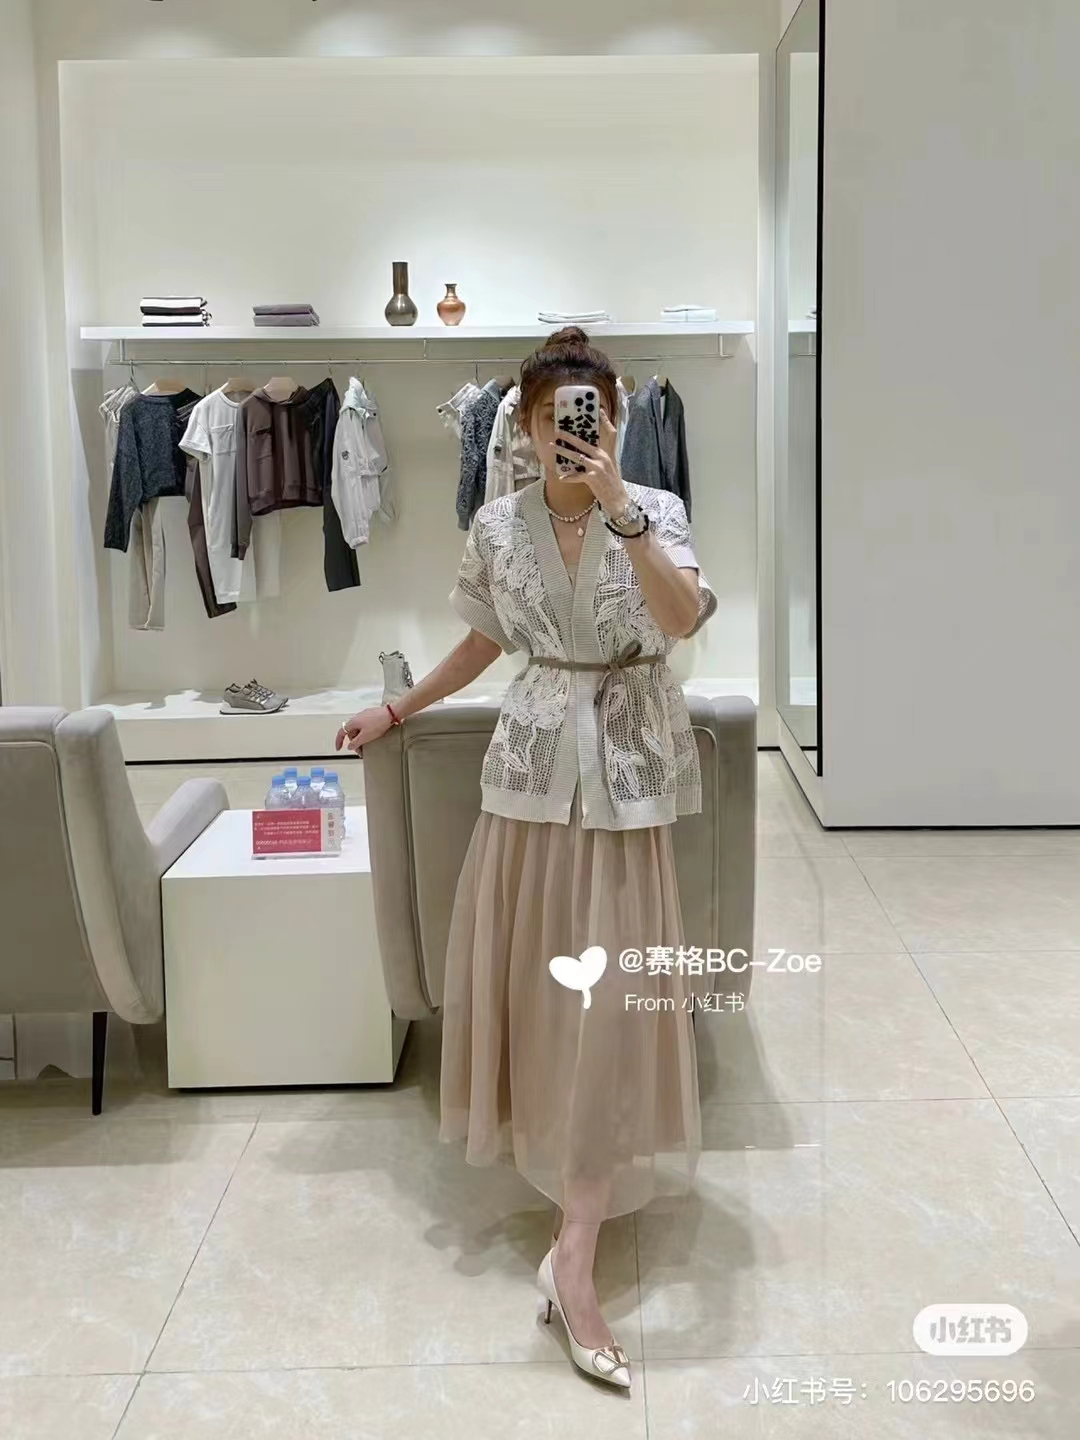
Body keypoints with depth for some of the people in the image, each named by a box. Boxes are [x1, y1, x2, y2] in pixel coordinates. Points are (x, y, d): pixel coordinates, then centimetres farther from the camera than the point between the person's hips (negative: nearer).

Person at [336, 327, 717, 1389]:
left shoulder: (655, 510, -5)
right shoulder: (497, 526, 3)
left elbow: (683, 617, -22)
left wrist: (619, 510, -29)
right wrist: (395, 711, 20)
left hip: (625, 764, -2)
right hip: (532, 757, 3)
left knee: (611, 986, -6)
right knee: (530, 965, 8)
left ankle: (573, 1254, -4)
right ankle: (551, 1152, 34)